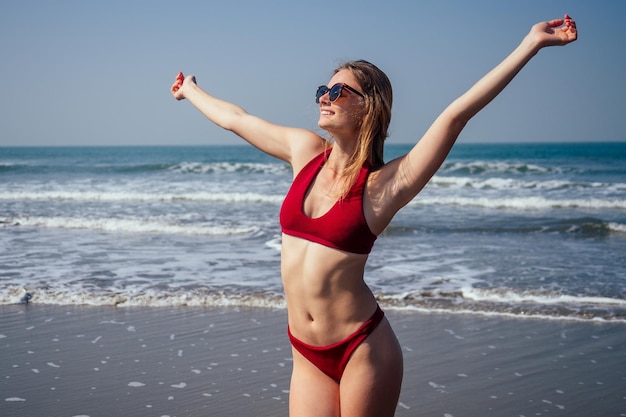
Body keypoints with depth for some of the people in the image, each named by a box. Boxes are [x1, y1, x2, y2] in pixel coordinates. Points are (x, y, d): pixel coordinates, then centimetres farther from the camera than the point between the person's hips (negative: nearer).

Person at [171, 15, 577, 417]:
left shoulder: (385, 184, -8)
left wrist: (532, 43, -20)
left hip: (363, 349, -4)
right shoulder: (306, 151, 6)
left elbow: (457, 112, -16)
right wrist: (192, 90, 36)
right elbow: (235, 118, 22)